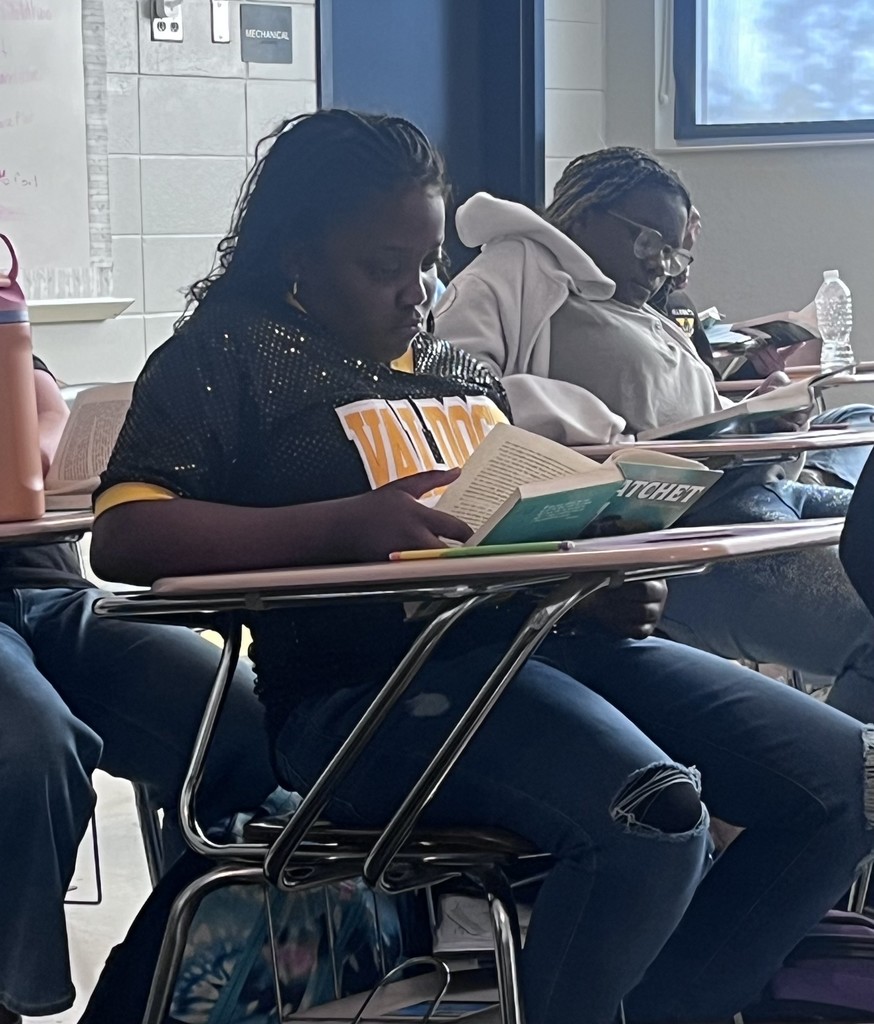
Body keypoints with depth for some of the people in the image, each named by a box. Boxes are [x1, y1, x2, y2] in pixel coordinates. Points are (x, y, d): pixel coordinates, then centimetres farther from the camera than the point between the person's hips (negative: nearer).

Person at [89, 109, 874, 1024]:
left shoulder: (458, 369, 25)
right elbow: (123, 538, -11)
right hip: (367, 682, -8)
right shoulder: (231, 354, 2)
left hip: (546, 635, 8)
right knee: (656, 814, -34)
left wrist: (606, 587, 1)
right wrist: (349, 523, -22)